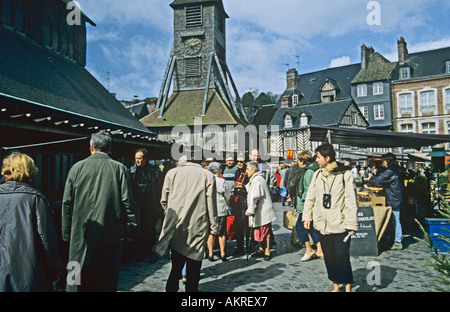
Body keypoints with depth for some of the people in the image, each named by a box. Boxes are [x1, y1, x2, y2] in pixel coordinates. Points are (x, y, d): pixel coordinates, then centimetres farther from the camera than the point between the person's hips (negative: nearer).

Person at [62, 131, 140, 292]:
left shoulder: (77, 168, 0)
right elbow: (128, 202, -6)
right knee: (108, 281, 12)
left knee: (78, 282, 12)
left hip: (81, 236, 1)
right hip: (111, 236, 0)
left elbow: (67, 203, 2)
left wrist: (66, 234, 9)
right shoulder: (120, 169, -4)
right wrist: (133, 229, 3)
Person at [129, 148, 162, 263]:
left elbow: (158, 188, 1)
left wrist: (158, 203, -4)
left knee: (151, 228, 2)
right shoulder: (131, 170, 6)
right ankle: (142, 252, 19)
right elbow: (129, 187, 8)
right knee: (140, 228, 7)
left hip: (150, 204, -2)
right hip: (137, 203, 3)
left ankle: (151, 252, 12)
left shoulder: (154, 170, -1)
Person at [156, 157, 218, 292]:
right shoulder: (208, 175, 1)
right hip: (198, 228, -1)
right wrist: (214, 226, 4)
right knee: (194, 263, 10)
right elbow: (211, 203, -2)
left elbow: (164, 200, 7)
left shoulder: (172, 173, 4)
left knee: (176, 265, 12)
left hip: (176, 226, 2)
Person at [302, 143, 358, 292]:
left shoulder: (345, 174, -8)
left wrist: (351, 223, -10)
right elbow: (310, 197, 12)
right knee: (329, 256, 13)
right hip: (322, 224, 5)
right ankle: (335, 285, 28)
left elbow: (351, 200, -8)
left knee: (342, 256, -2)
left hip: (340, 224, -5)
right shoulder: (317, 174, 6)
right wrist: (307, 216, 7)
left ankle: (348, 287, 15)